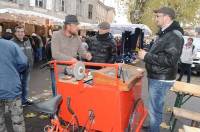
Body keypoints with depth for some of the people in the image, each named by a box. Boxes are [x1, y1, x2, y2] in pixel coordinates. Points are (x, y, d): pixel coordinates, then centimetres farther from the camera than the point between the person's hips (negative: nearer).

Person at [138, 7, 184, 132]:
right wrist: (146, 53, 8)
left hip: (161, 79, -10)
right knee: (154, 107, 22)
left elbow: (170, 60, -26)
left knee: (154, 109, -2)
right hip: (155, 77, 10)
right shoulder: (165, 33, 14)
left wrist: (147, 56, -22)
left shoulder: (175, 35, -17)